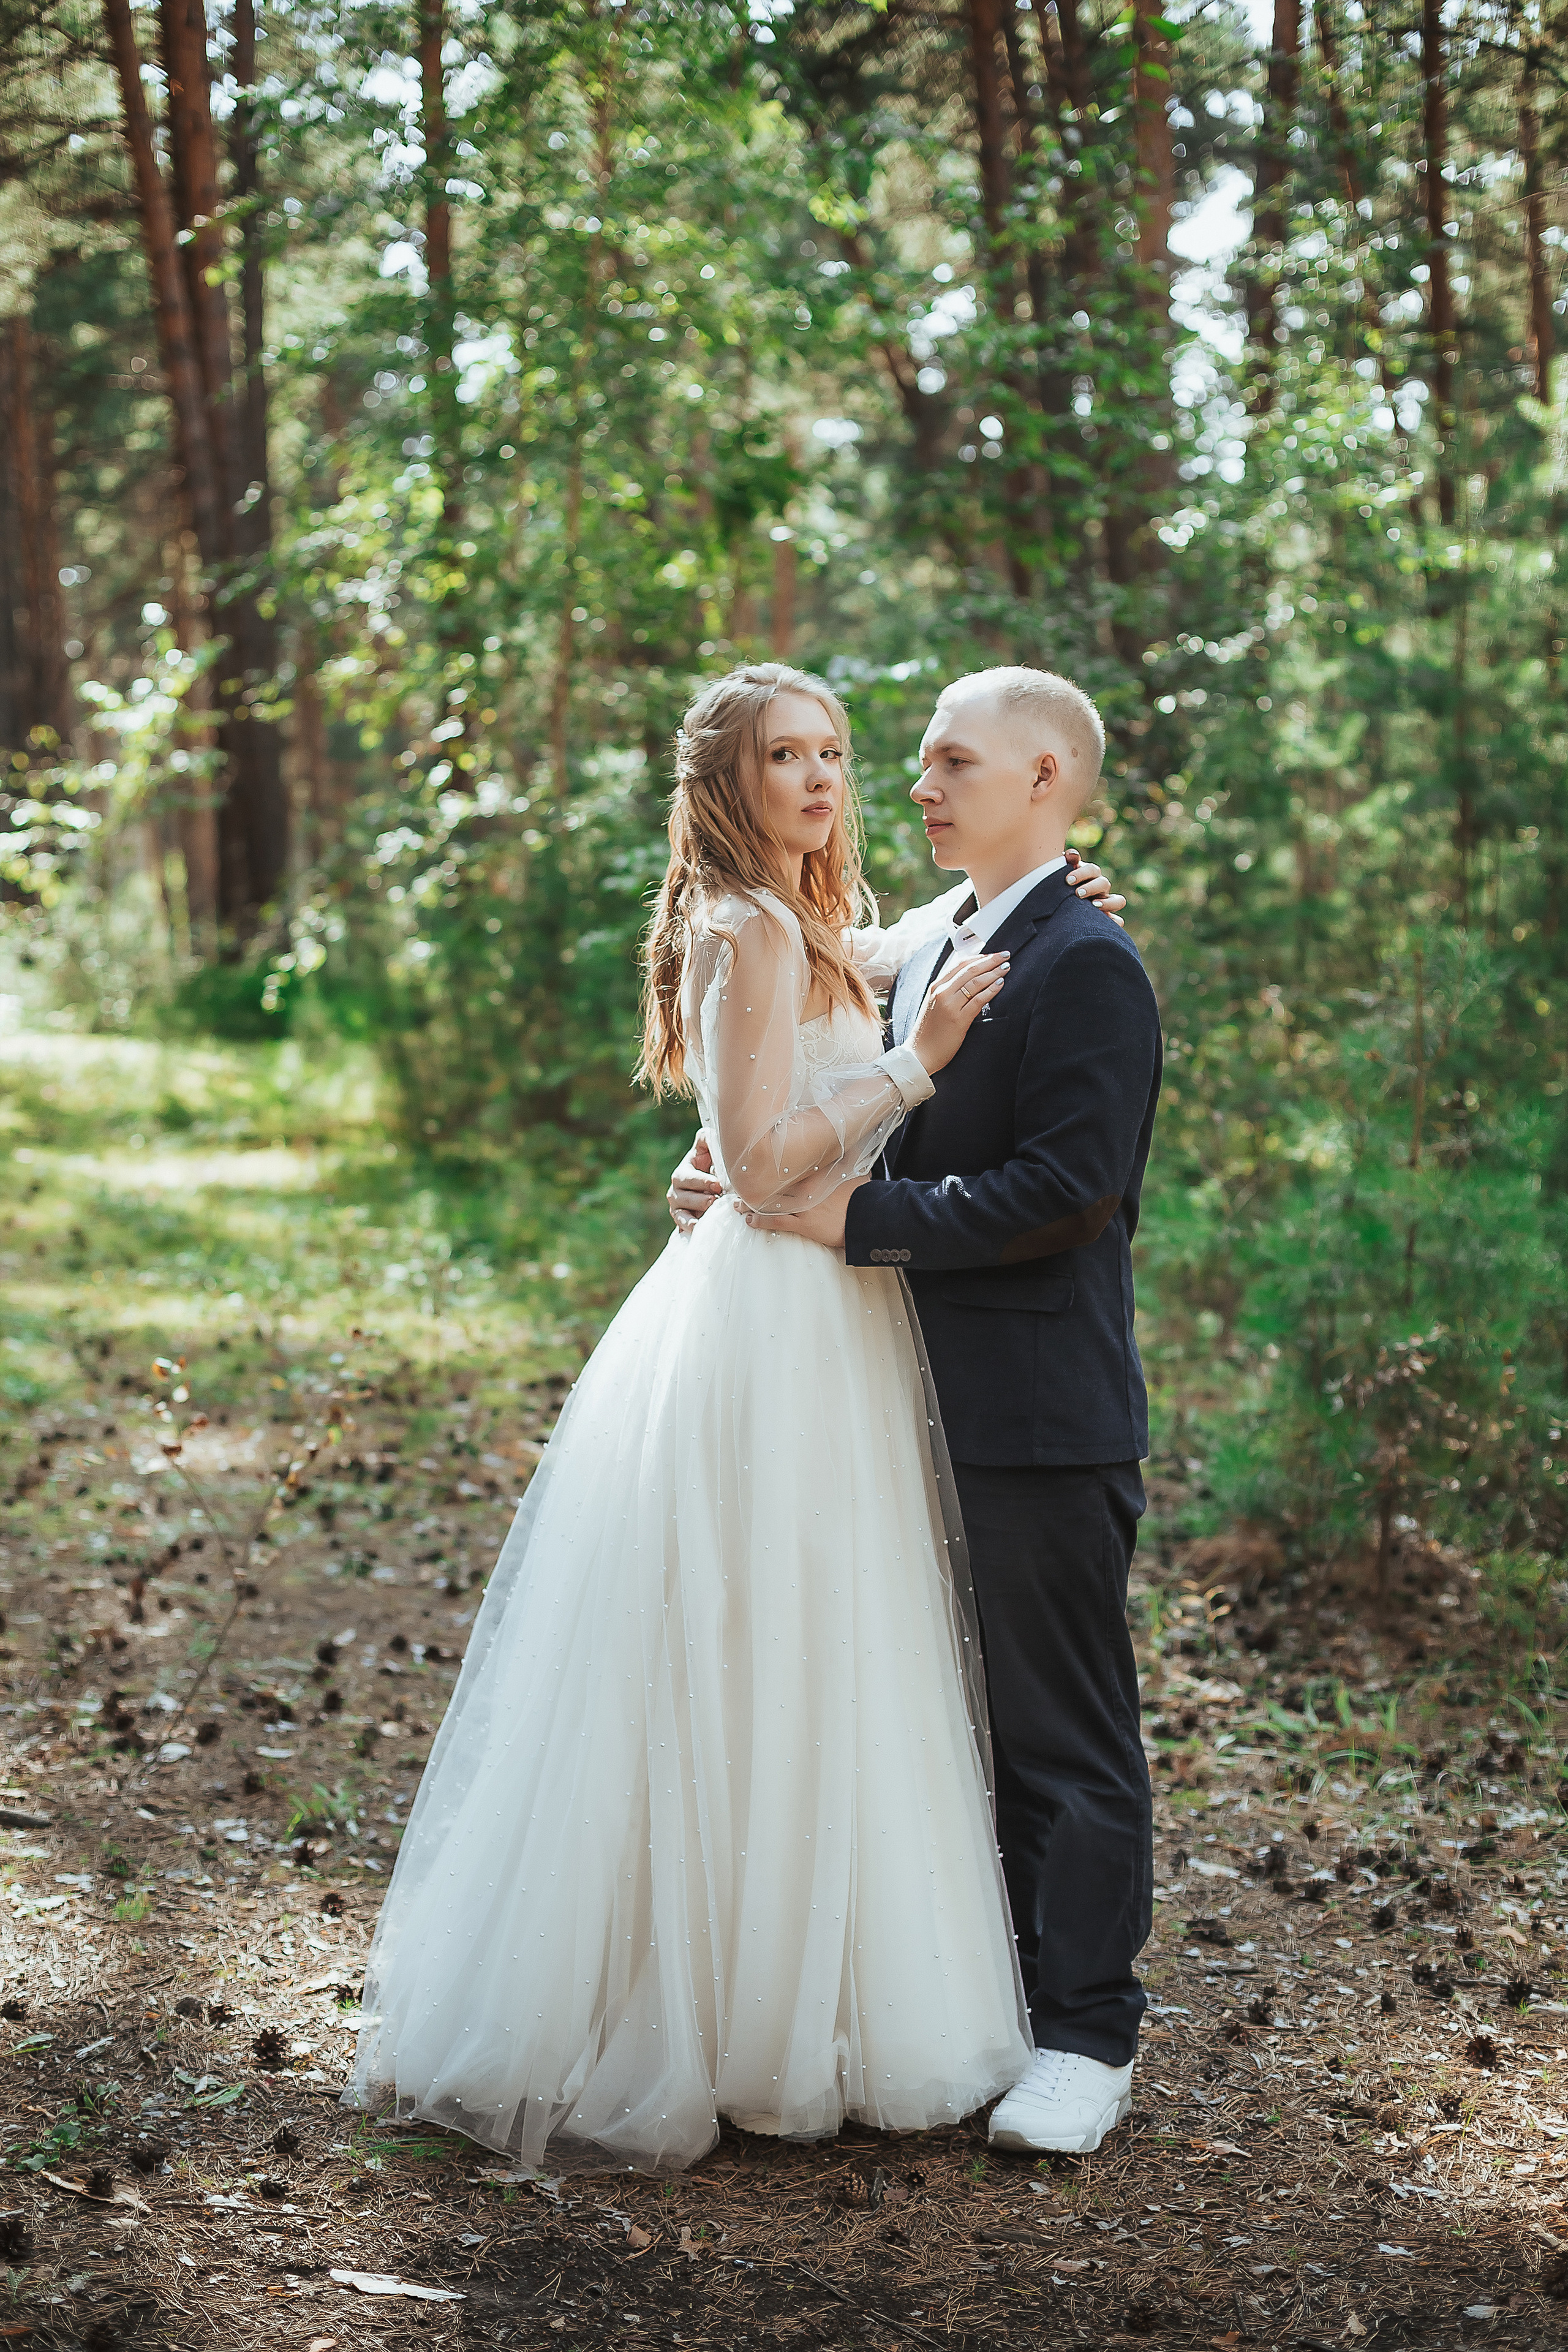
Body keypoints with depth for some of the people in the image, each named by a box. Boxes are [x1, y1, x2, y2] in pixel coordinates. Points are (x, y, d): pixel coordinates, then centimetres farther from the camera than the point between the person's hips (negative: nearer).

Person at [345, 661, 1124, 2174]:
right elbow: (760, 1165, -19)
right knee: (763, 1679, -2)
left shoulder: (796, 928, 17)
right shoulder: (752, 931, -14)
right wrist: (915, 1058, -19)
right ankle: (749, 2023, 9)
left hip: (809, 1327, 10)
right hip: (776, 1330, -10)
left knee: (751, 1682, 15)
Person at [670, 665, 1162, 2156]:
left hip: (1038, 1418, -9)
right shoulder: (918, 945, 14)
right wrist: (732, 1181, 2)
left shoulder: (1086, 965, -13)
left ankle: (1085, 2035, 13)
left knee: (1061, 1728, 1)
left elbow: (1070, 1188, -22)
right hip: (922, 1408, 9)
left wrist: (866, 1221, -20)